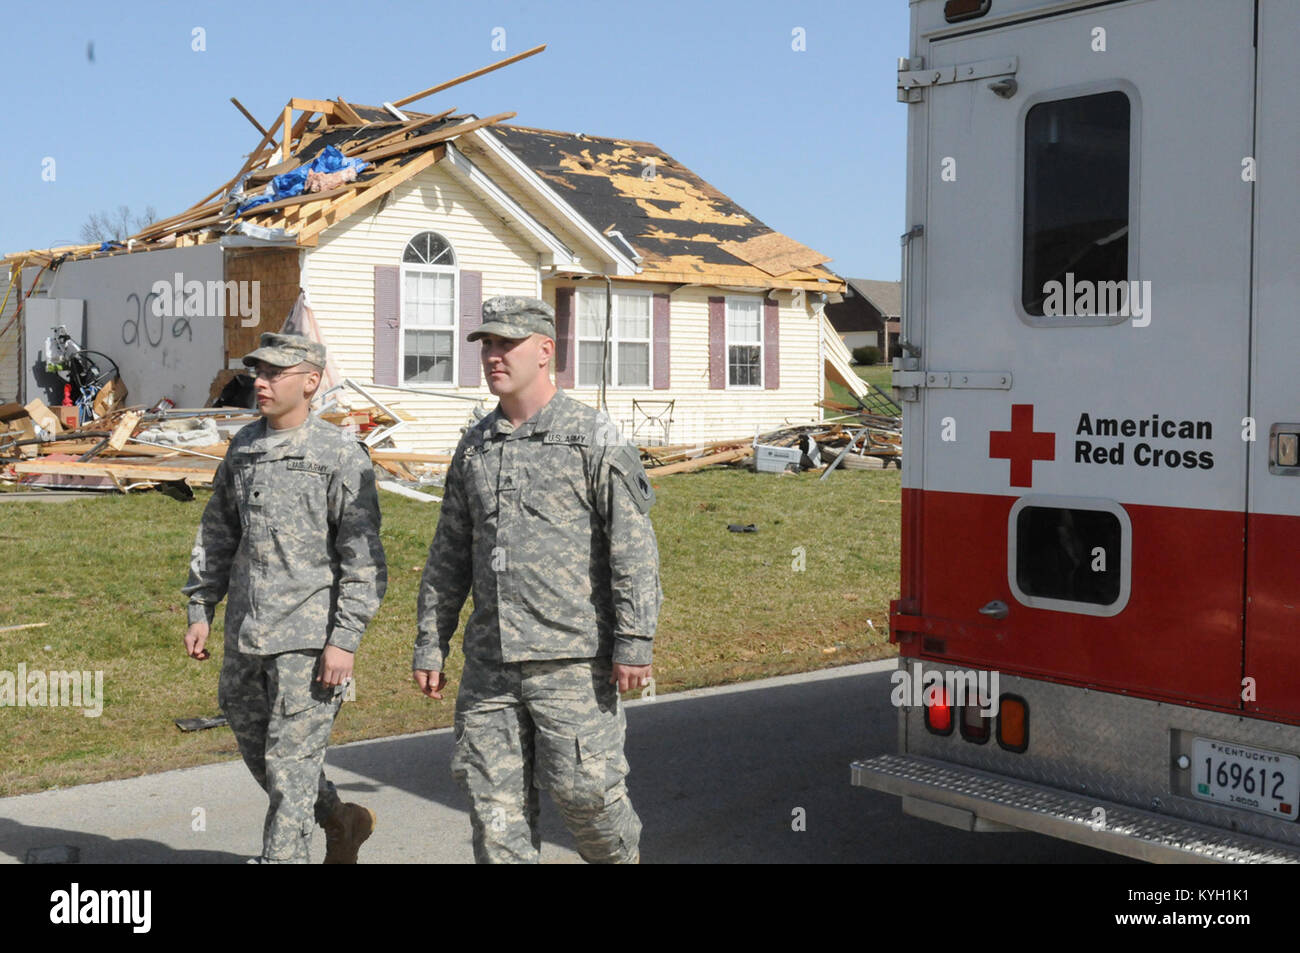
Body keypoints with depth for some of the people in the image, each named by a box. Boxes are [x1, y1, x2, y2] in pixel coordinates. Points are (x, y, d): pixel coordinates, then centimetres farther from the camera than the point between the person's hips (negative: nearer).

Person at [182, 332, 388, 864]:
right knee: (253, 745, 17)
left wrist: (345, 640, -17)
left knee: (291, 762, -3)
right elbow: (217, 534, 17)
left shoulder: (342, 457, -10)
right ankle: (341, 821, 38)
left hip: (310, 636, -7)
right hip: (246, 632, 7)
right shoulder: (243, 446, 9)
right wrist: (200, 610, 12)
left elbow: (364, 559, -12)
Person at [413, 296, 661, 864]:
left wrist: (634, 643, -14)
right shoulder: (475, 447, 12)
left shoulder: (594, 439, -4)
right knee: (494, 799, 5)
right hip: (490, 661, 5)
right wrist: (430, 645, 14)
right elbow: (448, 556, 17)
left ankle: (621, 855, 26)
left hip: (573, 657, -5)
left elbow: (634, 546, -9)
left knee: (579, 786, -3)